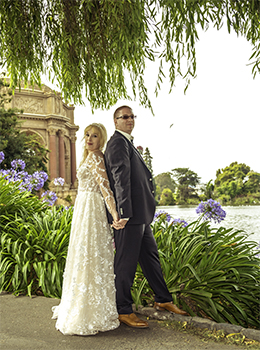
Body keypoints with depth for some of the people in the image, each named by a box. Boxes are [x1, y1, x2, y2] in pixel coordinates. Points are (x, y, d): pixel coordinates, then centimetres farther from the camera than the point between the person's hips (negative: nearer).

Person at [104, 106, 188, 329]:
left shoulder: (128, 143, 22)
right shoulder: (118, 142, -11)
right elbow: (120, 178, -20)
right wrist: (124, 212, -27)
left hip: (141, 214, 11)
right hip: (130, 214, -11)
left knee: (150, 256, 18)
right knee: (126, 262, -1)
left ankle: (163, 300, 32)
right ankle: (123, 311, 10)